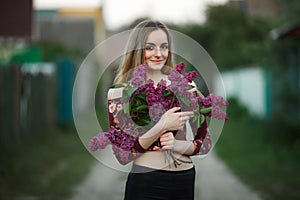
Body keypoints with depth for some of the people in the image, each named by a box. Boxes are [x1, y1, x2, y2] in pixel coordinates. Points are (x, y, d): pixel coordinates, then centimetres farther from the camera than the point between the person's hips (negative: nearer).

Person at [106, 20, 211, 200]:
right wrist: (161, 127, -21)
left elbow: (205, 142, 5)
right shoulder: (120, 92, -5)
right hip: (145, 185, -3)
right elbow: (123, 155, -10)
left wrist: (176, 145, -15)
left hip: (185, 181, 3)